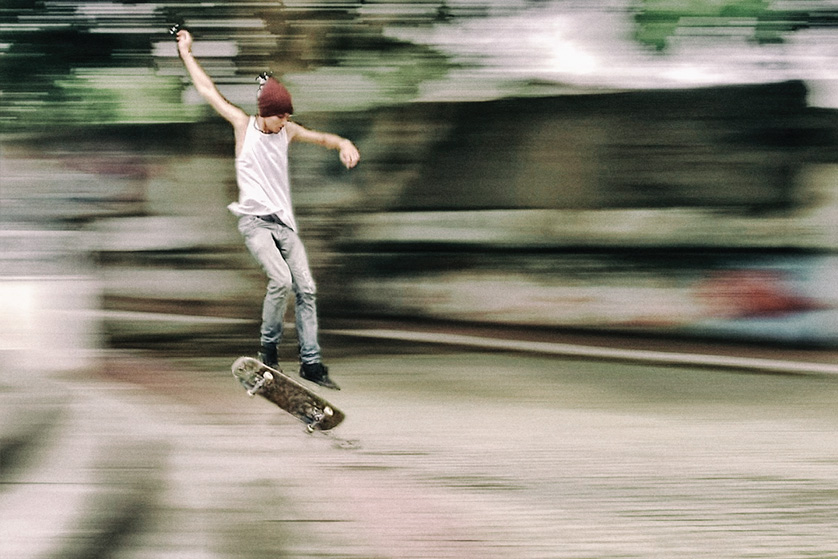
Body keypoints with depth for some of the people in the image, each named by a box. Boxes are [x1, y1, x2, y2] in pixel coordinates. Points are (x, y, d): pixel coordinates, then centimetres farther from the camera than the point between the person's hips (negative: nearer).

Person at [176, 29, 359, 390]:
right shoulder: (243, 125, 0)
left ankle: (310, 362, 0)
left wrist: (343, 144, -11)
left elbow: (320, 138, 12)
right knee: (281, 280, -25)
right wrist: (186, 53, 8)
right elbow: (208, 91, 4)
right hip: (254, 222, -5)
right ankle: (268, 347, -8)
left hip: (284, 222, 5)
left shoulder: (287, 131, 11)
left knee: (306, 288, -4)